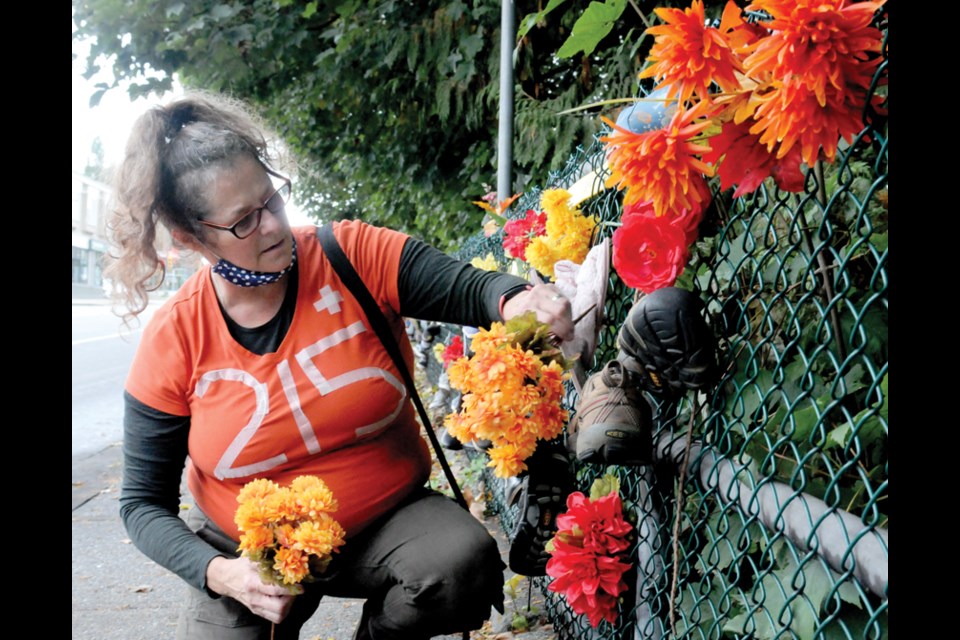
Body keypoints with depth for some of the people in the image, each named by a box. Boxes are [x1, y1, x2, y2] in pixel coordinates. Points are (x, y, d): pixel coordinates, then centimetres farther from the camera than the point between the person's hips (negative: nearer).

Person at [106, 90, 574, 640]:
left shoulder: (353, 256, -12)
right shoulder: (173, 342, -11)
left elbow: (469, 288, -10)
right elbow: (144, 503, -3)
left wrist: (514, 301, -36)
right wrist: (217, 573, -22)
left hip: (389, 519, 0)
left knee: (465, 562, -29)